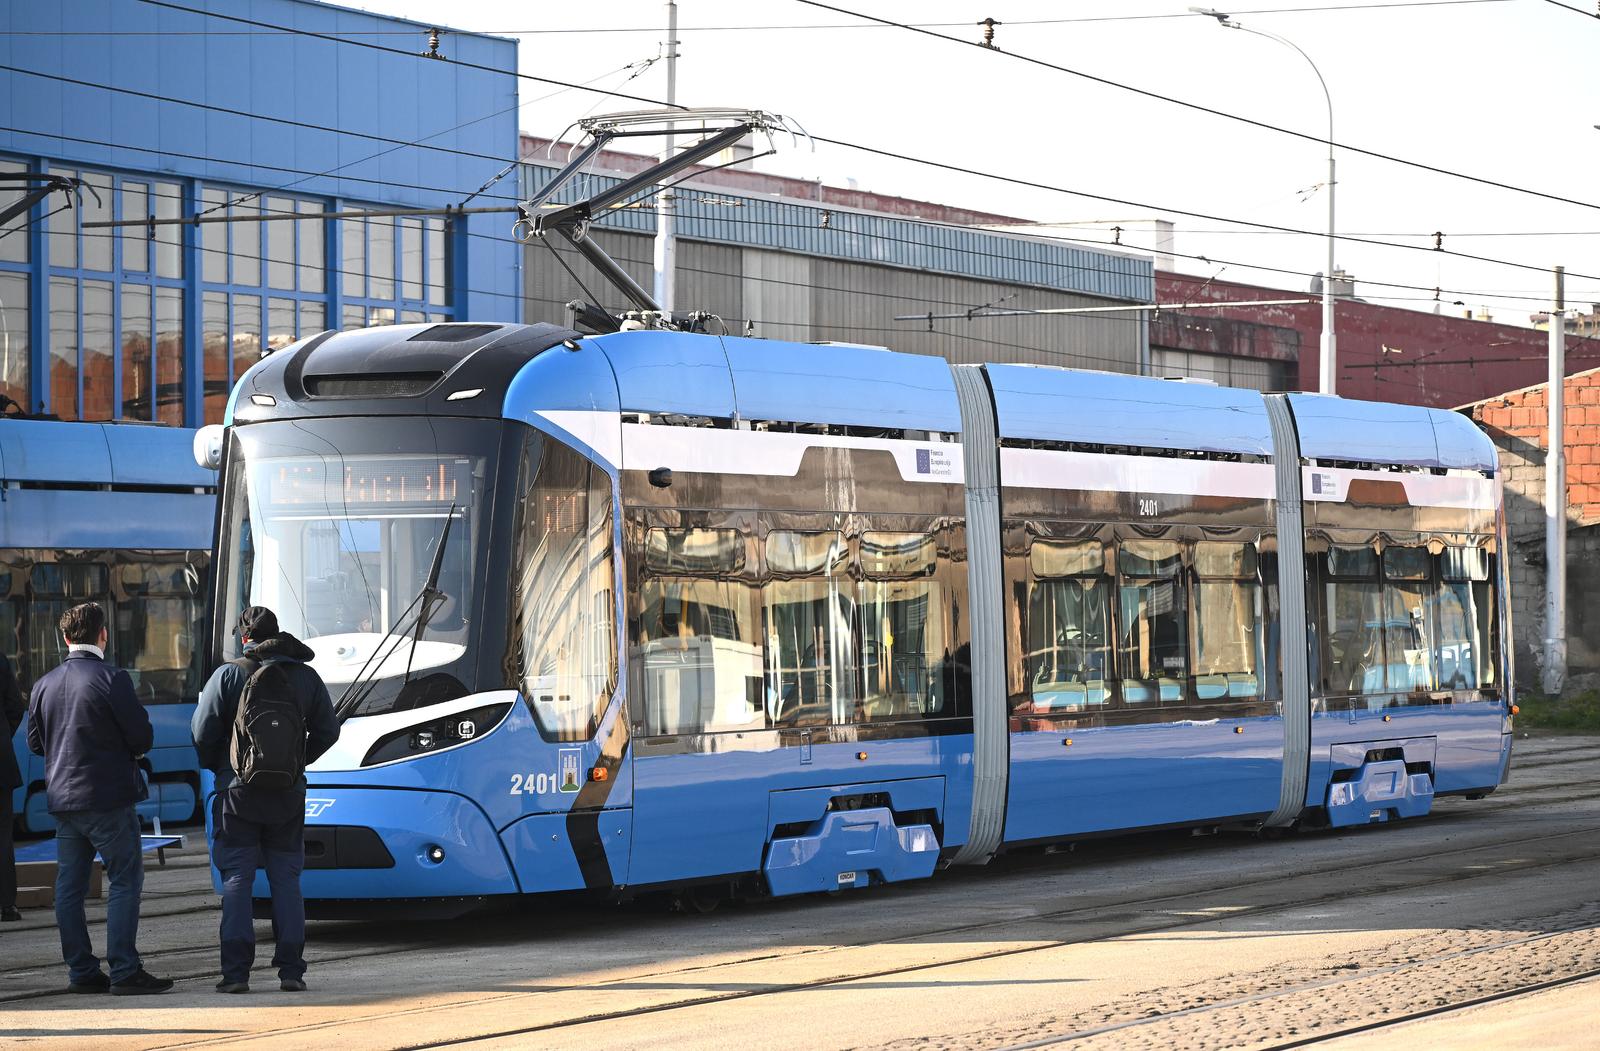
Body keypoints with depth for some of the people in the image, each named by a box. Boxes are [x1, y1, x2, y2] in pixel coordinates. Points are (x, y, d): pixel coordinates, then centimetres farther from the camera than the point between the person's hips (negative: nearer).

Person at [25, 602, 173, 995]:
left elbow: (35, 742, 14)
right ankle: (124, 971, -8)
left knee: (69, 888, 9)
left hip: (62, 798, 6)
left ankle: (81, 972, 11)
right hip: (108, 797, -6)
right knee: (126, 881, -2)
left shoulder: (44, 685, 6)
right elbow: (143, 738, -10)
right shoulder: (111, 679, -12)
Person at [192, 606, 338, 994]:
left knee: (236, 879, 1)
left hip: (238, 792, -2)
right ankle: (291, 970, 3)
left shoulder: (229, 675, -6)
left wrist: (216, 766, 12)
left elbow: (203, 732, -7)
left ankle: (236, 971, -5)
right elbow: (328, 730, 9)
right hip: (288, 795, 2)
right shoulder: (306, 677, 4)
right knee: (286, 879, 8)